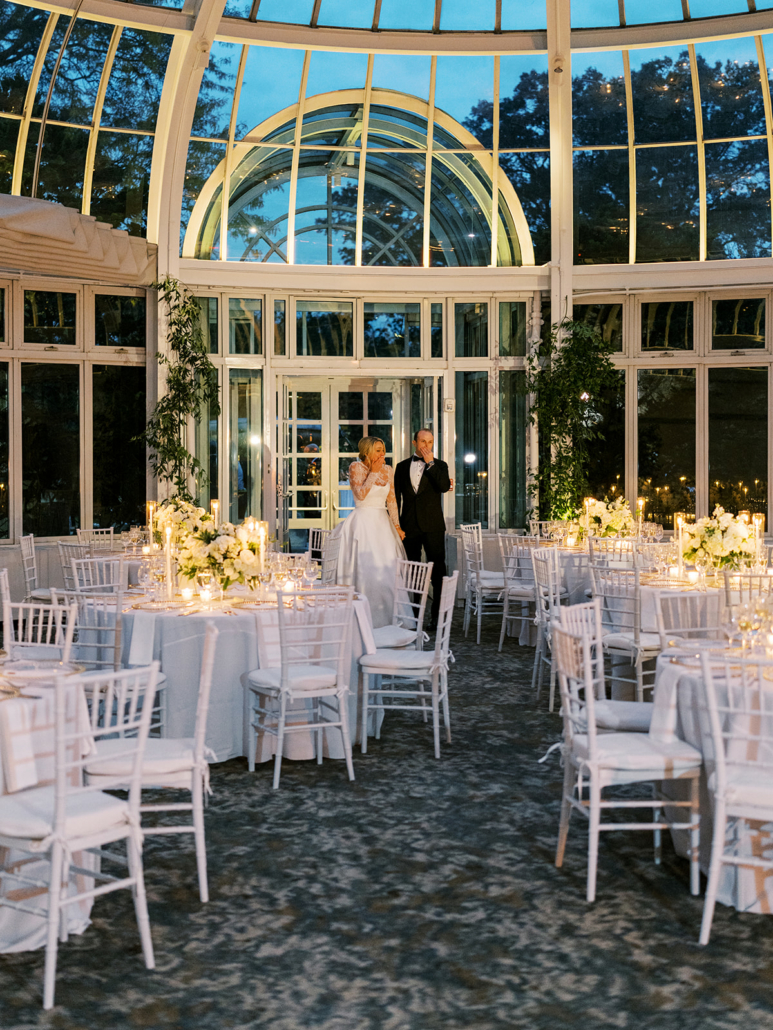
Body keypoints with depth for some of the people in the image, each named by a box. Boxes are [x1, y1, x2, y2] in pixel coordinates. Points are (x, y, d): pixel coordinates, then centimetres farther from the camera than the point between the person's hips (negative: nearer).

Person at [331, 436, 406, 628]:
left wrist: (397, 526, 6)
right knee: (364, 568, -8)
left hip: (382, 524, 5)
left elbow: (391, 500, 12)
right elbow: (361, 494, -18)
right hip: (363, 522, -5)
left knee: (387, 569, 4)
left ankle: (386, 617, 13)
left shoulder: (388, 470, 9)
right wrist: (373, 472, -13)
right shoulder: (356, 467, -5)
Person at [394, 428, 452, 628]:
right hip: (409, 525, 2)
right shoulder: (402, 466, 11)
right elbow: (397, 495, 12)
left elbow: (444, 486, -14)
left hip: (433, 525, -2)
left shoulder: (439, 465, 5)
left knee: (437, 570, -5)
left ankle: (437, 614, -3)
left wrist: (430, 463, -13)